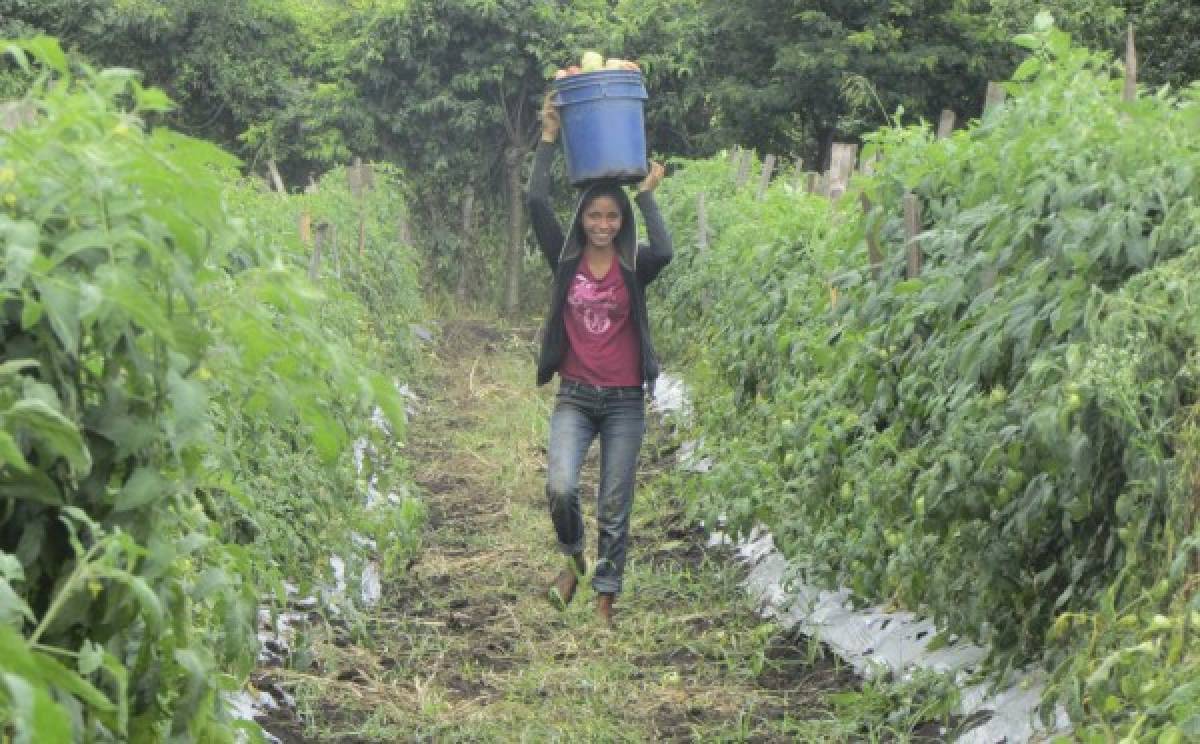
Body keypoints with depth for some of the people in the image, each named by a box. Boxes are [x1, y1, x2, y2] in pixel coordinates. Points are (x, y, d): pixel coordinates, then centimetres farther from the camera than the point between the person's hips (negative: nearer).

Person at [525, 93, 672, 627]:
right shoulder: (566, 260, 2)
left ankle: (605, 600, 13)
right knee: (560, 488, -19)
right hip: (575, 397, 0)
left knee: (615, 507, 3)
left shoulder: (633, 267, 0)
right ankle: (573, 559, 11)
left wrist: (647, 197, -12)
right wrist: (549, 139, -7)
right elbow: (537, 203, -9)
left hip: (624, 402, 0)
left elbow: (664, 252, -23)